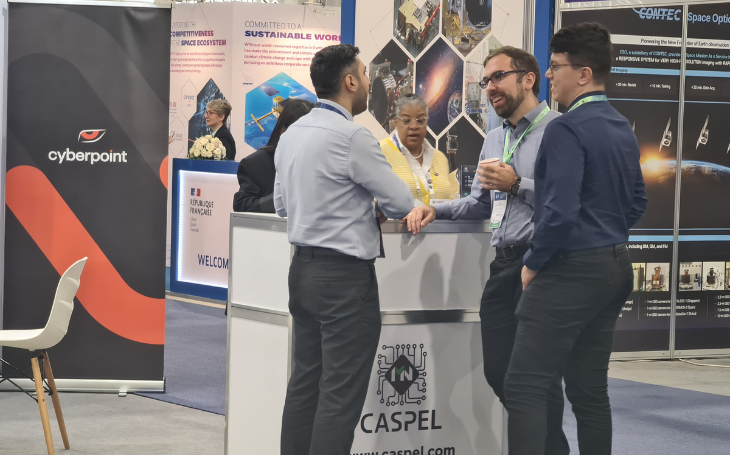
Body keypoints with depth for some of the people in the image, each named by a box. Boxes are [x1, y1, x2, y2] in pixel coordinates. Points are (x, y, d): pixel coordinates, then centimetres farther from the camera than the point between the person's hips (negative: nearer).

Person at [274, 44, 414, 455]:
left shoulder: (292, 135, 10)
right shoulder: (353, 136, -16)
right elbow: (401, 204, -11)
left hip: (303, 268, 9)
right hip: (345, 275, -9)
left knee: (305, 385, 12)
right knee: (341, 395, -5)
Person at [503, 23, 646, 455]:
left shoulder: (567, 129, -16)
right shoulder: (622, 128, 11)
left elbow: (560, 210, -23)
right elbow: (637, 203, 21)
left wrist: (533, 264, -11)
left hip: (572, 270, -9)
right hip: (616, 267, 9)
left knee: (526, 386, -10)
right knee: (590, 389, 13)